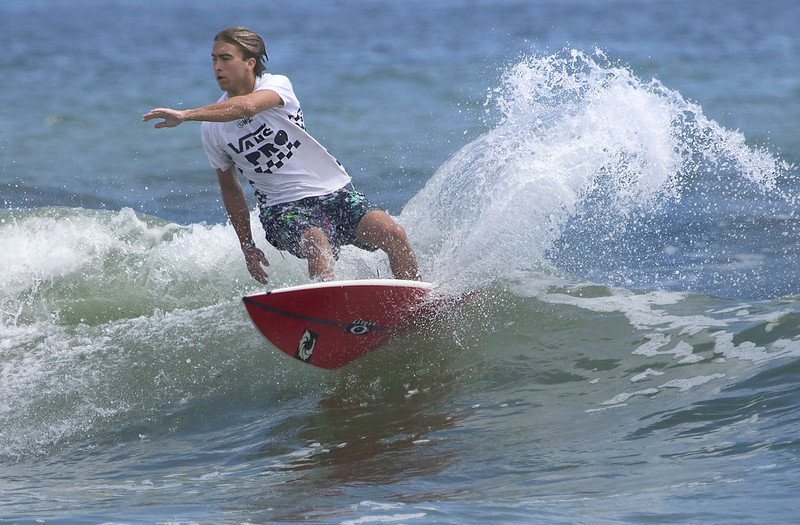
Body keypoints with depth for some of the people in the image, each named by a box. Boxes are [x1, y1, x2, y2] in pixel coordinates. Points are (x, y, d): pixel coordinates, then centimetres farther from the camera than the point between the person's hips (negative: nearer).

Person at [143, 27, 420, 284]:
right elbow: (229, 189, 15)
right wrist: (248, 248, 12)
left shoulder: (277, 85, -8)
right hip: (283, 208, 0)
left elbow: (245, 107, -32)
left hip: (335, 192, 0)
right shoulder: (212, 130, 2)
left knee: (393, 234, -22)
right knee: (317, 243, -35)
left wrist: (185, 115, -41)